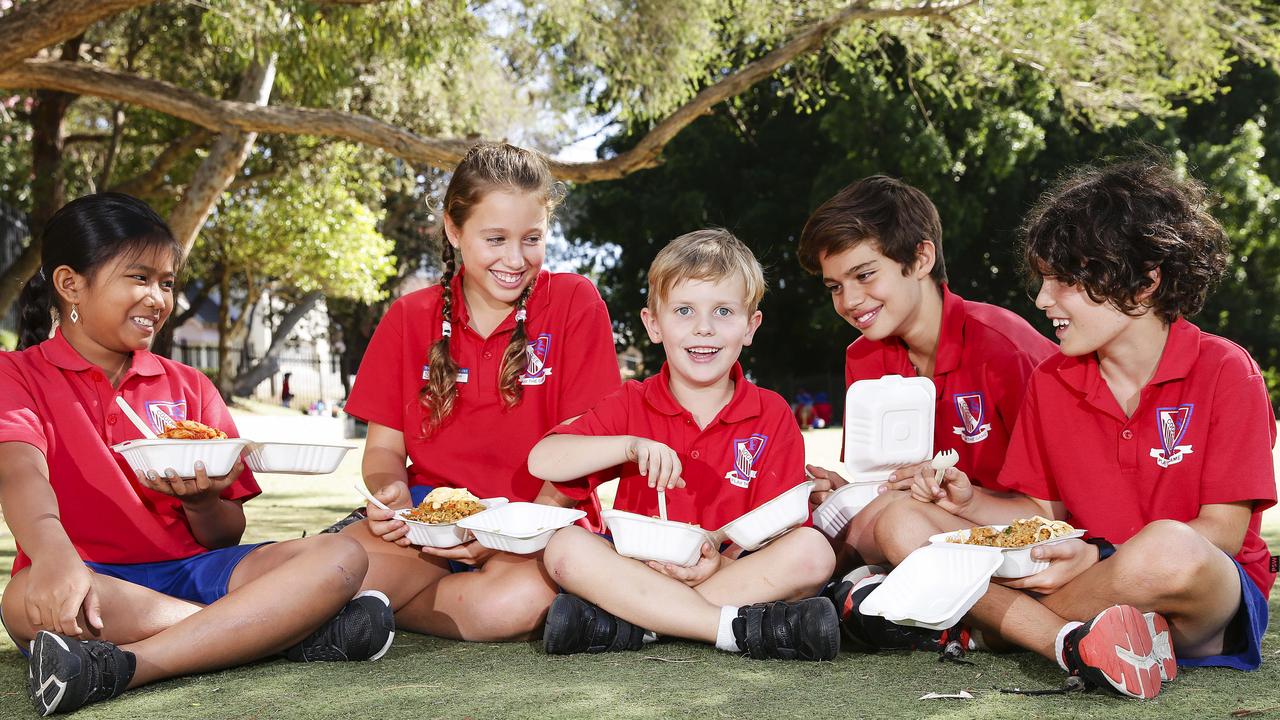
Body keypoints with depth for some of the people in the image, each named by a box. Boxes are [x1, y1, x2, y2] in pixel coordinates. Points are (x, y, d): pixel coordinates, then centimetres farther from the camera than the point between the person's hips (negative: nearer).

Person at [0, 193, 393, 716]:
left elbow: (227, 538, 12)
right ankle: (287, 628, -28)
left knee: (341, 557, -20)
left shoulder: (188, 387, 16)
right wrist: (53, 553, -40)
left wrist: (201, 500, -13)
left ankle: (121, 667, -35)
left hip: (190, 572, 3)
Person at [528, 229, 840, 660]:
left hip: (736, 574, 0)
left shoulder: (771, 415, 3)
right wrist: (630, 445, -21)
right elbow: (541, 461, -7)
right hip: (637, 571, 0)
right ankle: (740, 628, -30)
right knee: (565, 546, -25)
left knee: (813, 551, -27)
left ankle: (621, 623, -26)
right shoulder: (632, 406, 5)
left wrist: (725, 563, -23)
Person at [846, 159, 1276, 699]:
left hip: (1212, 602, -4)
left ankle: (992, 620, -17)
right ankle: (1077, 646, -29)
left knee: (1168, 550, -42)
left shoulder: (1225, 372, -8)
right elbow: (1044, 512, 11)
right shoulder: (1050, 382, 7)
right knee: (903, 523, -10)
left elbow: (1222, 531, -12)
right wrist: (968, 500, -8)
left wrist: (1097, 557, -22)